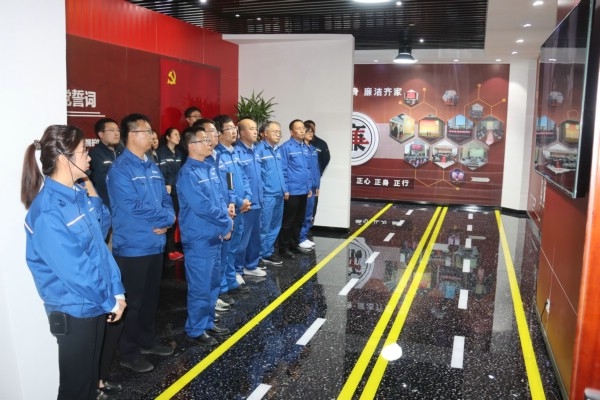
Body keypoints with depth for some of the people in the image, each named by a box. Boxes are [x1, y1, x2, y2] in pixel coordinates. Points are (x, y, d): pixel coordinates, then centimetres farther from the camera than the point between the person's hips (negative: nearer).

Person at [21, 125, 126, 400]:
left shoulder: (79, 192, 0)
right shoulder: (47, 211, -25)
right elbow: (73, 270, -23)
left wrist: (115, 290, -4)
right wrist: (110, 301, -13)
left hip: (96, 301, 7)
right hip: (73, 308, -7)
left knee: (92, 366, 25)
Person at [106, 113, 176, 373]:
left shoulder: (152, 167, 10)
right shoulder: (120, 169, -16)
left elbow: (166, 198, 11)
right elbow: (134, 207, -23)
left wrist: (166, 221, -11)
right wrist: (168, 217, -12)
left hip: (155, 244, 8)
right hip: (132, 247, -8)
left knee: (151, 297, 19)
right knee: (133, 301, 5)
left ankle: (147, 341, 36)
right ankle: (128, 353, 20)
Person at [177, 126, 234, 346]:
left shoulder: (209, 167, 9)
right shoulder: (188, 173, -18)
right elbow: (202, 207, -24)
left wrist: (226, 220, -3)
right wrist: (226, 224, -13)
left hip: (215, 236, 9)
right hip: (199, 239, -9)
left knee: (213, 283, 18)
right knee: (200, 287, 2)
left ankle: (207, 322, 33)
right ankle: (196, 330, 17)